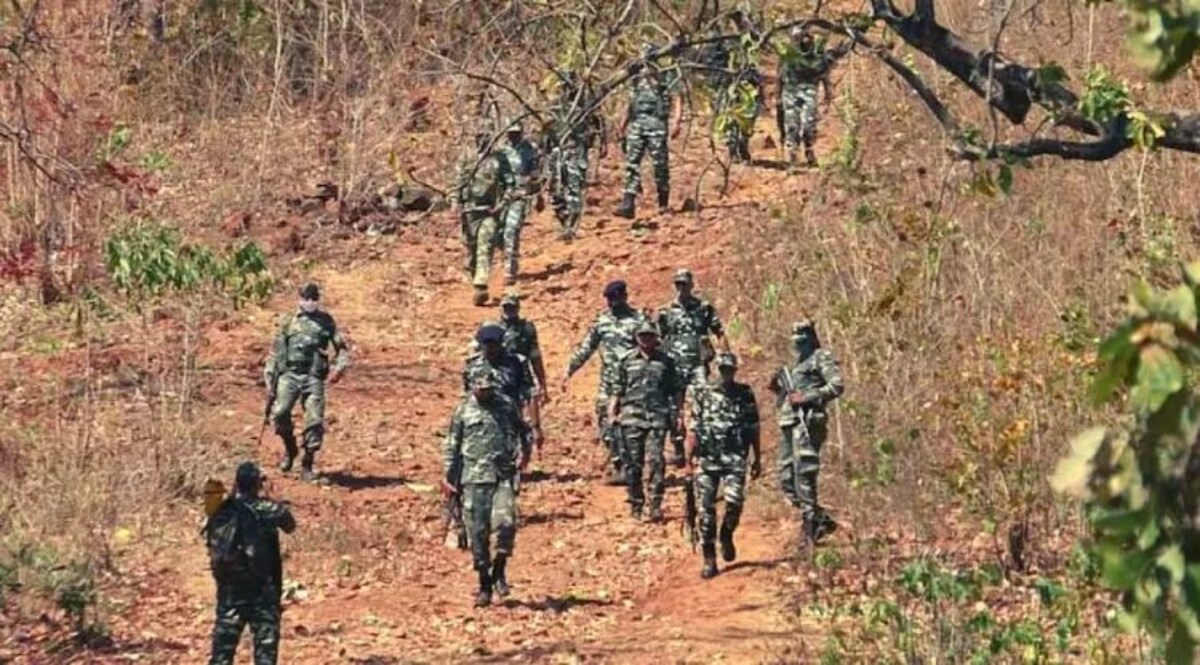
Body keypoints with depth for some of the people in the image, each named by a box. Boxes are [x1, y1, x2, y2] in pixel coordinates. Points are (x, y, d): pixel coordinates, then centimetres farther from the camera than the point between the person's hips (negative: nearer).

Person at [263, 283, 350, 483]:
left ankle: (307, 465, 4)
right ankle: (289, 448, 8)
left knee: (315, 421, -9)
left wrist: (339, 368, -7)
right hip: (289, 374, 0)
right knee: (280, 413, -19)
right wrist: (270, 380, 8)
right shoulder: (289, 322, 13)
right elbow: (276, 352, 14)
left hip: (314, 378, 0)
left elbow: (341, 347, 12)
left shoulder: (326, 321, 12)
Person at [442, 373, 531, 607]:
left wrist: (522, 452, 3)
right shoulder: (463, 411, 4)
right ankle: (484, 585, 11)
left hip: (504, 476, 0)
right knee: (477, 531, 0)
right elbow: (451, 446, 8)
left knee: (505, 522, -17)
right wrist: (448, 478, 6)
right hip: (474, 479, 0)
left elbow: (520, 432, 20)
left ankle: (499, 571, 5)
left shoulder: (507, 406, 7)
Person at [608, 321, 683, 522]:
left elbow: (676, 391, 12)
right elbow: (617, 391, 12)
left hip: (657, 417, -1)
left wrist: (679, 416, 7)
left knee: (656, 460, -12)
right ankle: (635, 505, 10)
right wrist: (611, 414, 2)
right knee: (633, 463, 2)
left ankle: (656, 505, -11)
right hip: (632, 417, 1)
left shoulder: (666, 362, 9)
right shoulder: (626, 361, 10)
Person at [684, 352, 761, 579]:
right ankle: (709, 560, 5)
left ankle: (727, 535, 12)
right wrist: (689, 461, 0)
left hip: (735, 459, 0)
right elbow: (693, 429, 3)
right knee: (706, 509, -2)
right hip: (707, 459, 0)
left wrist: (757, 459, 11)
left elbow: (753, 430, 11)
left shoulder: (745, 395, 6)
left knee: (734, 501, -19)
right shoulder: (701, 393, 4)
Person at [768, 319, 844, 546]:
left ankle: (811, 525, -14)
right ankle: (822, 519, 9)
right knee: (787, 481, 4)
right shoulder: (795, 366, 28)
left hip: (807, 422, -9)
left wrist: (808, 397, -16)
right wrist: (778, 390, 9)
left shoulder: (821, 358, 3)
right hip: (788, 425, 9)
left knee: (803, 475, -16)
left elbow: (837, 386, -11)